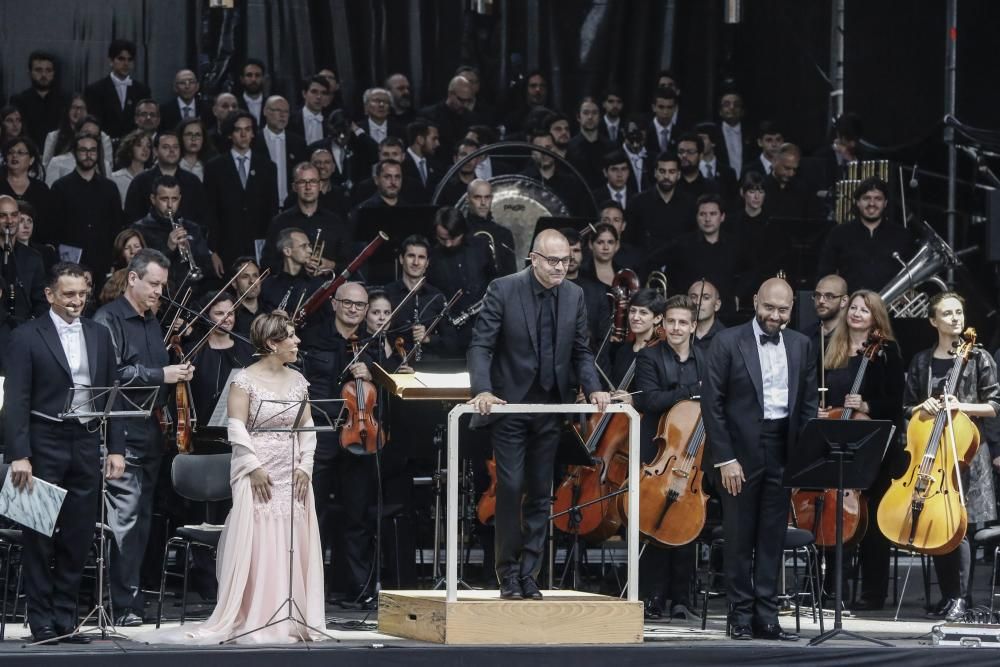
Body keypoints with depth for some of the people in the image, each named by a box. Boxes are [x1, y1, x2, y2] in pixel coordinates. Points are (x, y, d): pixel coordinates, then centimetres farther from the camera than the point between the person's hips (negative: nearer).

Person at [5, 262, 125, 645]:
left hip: (87, 444, 4)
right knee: (39, 538, 1)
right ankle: (42, 623, 7)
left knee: (78, 538, 6)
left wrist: (116, 448, 5)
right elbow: (16, 402, -8)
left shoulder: (99, 336, 10)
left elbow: (112, 395, 12)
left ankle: (66, 620, 14)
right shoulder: (28, 338, -4)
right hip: (45, 445, -4)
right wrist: (19, 455, -15)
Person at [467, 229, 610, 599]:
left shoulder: (574, 296, 4)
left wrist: (592, 388, -8)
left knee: (540, 493, 5)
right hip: (510, 404, -4)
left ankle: (528, 574, 11)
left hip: (551, 408, 4)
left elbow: (581, 352, 10)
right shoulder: (503, 290, -9)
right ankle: (508, 573, 2)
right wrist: (483, 390, -27)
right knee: (510, 487, -8)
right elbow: (480, 346, -11)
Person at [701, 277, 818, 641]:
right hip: (740, 451, -3)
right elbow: (712, 403, -6)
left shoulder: (801, 346, 8)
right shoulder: (728, 342, -4)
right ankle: (741, 617, 9)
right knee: (740, 538, 3)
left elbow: (808, 405, 11)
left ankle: (766, 617, 9)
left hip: (782, 452, 3)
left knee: (772, 538, 5)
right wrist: (724, 458, -11)